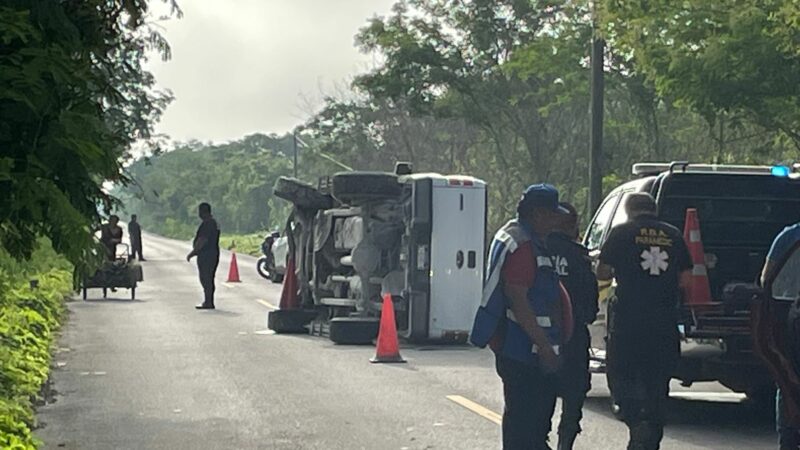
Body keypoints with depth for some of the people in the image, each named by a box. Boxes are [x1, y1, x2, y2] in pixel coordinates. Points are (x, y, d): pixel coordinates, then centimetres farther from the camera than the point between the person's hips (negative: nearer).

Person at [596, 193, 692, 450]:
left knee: (621, 378, 5)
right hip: (665, 323, 3)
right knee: (657, 384, 12)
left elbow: (602, 273, -1)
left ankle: (638, 423, -18)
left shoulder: (622, 233, -1)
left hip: (628, 322, -3)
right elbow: (686, 280, 7)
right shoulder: (673, 235, 8)